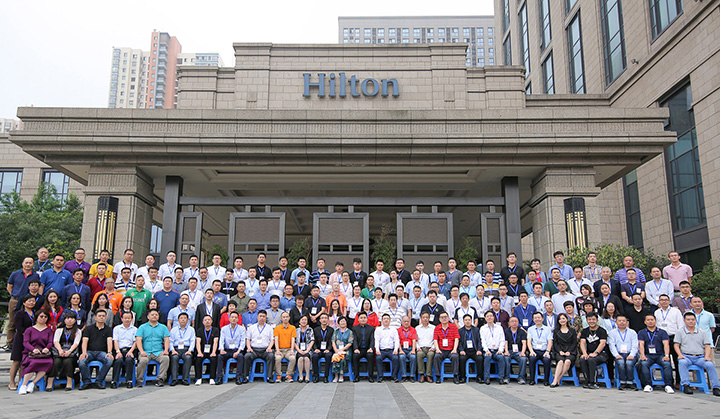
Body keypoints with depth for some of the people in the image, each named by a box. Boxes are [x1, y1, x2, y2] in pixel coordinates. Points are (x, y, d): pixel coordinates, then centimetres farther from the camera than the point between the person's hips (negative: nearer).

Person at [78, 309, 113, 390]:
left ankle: (99, 381, -17)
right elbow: (85, 341, 1)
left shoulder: (108, 329, 15)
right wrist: (84, 352, -18)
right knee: (81, 361, -32)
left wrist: (109, 352, -20)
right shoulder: (88, 328, 15)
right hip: (89, 351, 0)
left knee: (110, 360, -32)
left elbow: (109, 341, -1)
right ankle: (87, 382, -15)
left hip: (101, 352, 0)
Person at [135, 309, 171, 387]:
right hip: (146, 352, -1)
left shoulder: (163, 327, 18)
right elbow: (138, 340, 1)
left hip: (159, 352, 1)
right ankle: (139, 380, -14)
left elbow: (166, 339, 9)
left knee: (166, 358, -30)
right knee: (143, 360, -33)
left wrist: (166, 350, -9)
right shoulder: (142, 327, 13)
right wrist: (141, 351, -15)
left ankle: (160, 379, -23)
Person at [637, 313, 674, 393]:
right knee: (643, 364, -31)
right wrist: (643, 355, -16)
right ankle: (648, 385, -30)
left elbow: (666, 344, 1)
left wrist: (666, 355, -17)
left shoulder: (662, 332, 15)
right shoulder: (642, 332, 16)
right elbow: (641, 344, 2)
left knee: (667, 364, -31)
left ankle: (668, 386, -30)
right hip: (648, 355, 0)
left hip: (660, 355, 0)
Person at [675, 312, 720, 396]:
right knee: (682, 362, -36)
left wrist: (707, 356, -6)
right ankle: (685, 385, -37)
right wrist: (680, 354, -12)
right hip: (686, 357, -2)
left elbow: (707, 346, 12)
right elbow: (676, 345, 7)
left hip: (700, 357, 2)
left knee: (710, 364, -29)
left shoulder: (702, 332, 19)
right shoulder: (680, 332, 15)